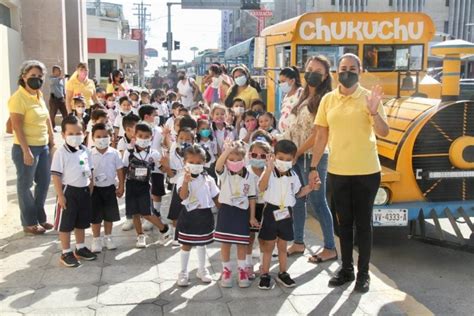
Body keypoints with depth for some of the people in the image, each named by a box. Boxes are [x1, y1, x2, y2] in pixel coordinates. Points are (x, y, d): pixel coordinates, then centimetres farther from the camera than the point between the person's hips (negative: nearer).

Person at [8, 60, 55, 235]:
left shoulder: (39, 95, 9)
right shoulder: (18, 98, -15)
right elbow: (17, 127, -19)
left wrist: (51, 139, 17)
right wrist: (26, 151, -21)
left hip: (43, 146, 8)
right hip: (26, 148, -8)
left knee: (44, 182, 16)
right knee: (25, 186, 6)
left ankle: (40, 217, 32)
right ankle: (29, 223, 18)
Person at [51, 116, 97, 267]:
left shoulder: (85, 151, 4)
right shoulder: (61, 153, -14)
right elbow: (56, 175, -15)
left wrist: (91, 190, 11)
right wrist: (60, 195, -17)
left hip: (84, 191, 6)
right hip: (69, 191, -6)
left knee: (82, 222, 18)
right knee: (66, 224, 4)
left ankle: (80, 248, 33)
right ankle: (66, 253, 15)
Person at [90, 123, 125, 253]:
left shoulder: (114, 153, -5)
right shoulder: (90, 154, -9)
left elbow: (119, 170, 1)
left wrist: (121, 186, 0)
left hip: (110, 188, 2)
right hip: (95, 188, -1)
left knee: (109, 215, 11)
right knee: (95, 216, 6)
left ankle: (108, 238, 28)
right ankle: (96, 240, 19)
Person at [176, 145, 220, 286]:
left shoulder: (208, 179, -1)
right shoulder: (183, 179, -13)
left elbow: (215, 197, 8)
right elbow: (183, 196, -30)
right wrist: (186, 181, -45)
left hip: (205, 215, 3)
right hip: (189, 215, -3)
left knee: (201, 243, 18)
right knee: (186, 245, 7)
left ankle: (202, 269, 34)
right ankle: (183, 272, 22)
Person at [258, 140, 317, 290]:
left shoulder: (293, 176, 4)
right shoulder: (269, 173, -12)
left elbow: (297, 193, 16)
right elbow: (261, 188, -30)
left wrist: (309, 187, 0)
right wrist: (269, 169, -39)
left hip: (286, 212, 4)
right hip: (271, 211, -4)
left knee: (282, 246, 15)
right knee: (268, 246, 6)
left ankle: (283, 274, 28)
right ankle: (265, 275, 17)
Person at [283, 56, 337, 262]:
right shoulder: (303, 97, 15)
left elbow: (318, 134, -16)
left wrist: (296, 152, -13)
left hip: (313, 156, -8)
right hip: (295, 156, 8)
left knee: (317, 202, -2)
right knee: (297, 200, 12)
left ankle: (330, 248, 9)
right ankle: (298, 243, 24)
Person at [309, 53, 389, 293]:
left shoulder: (369, 97, -4)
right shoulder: (328, 99, 3)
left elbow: (384, 133, -9)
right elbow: (321, 135, 5)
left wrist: (373, 112, -26)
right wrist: (314, 167, 4)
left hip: (366, 171, -2)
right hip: (337, 171, 3)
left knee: (363, 223, 7)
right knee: (344, 222, 13)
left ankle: (363, 273, 18)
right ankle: (346, 269, 26)